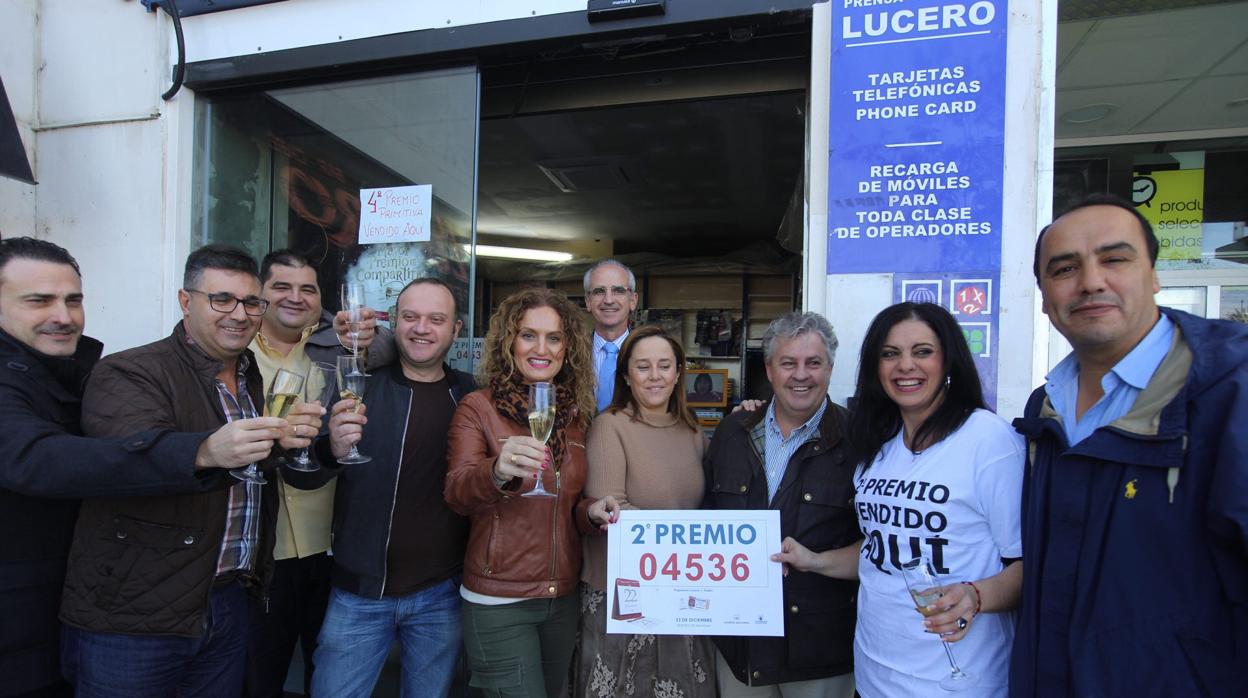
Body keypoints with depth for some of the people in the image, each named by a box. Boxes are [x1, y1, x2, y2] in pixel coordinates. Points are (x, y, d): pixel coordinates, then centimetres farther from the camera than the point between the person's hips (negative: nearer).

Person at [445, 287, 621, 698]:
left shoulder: (576, 414, 3)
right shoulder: (478, 408, -10)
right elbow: (457, 493, -23)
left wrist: (591, 512, -11)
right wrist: (497, 472, -44)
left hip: (563, 598, 5)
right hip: (498, 602, -5)